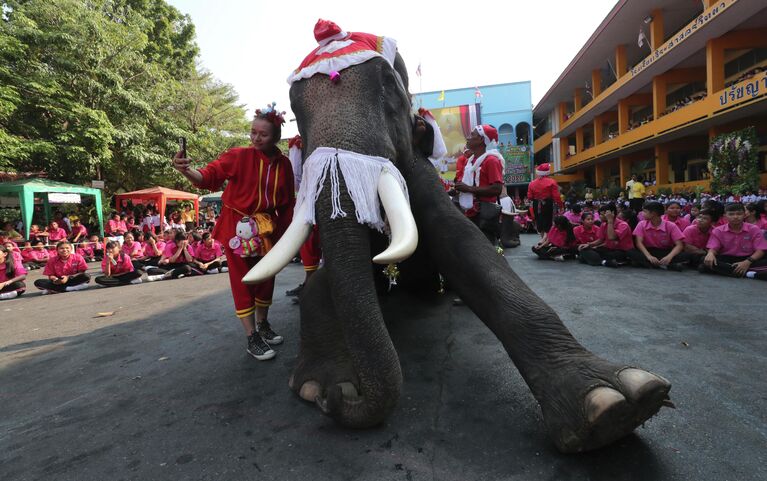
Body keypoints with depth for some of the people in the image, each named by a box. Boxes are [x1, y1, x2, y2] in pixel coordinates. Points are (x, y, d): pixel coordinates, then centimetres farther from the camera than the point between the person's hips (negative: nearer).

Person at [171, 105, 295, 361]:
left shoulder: (284, 164, 0)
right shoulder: (239, 156, -11)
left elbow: (287, 203, 5)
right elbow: (209, 176, -17)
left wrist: (286, 233, 5)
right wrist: (187, 171, -38)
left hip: (268, 226, 4)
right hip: (238, 224, -4)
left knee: (266, 276, 14)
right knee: (242, 279, 0)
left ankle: (263, 324, 34)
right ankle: (252, 337, 9)